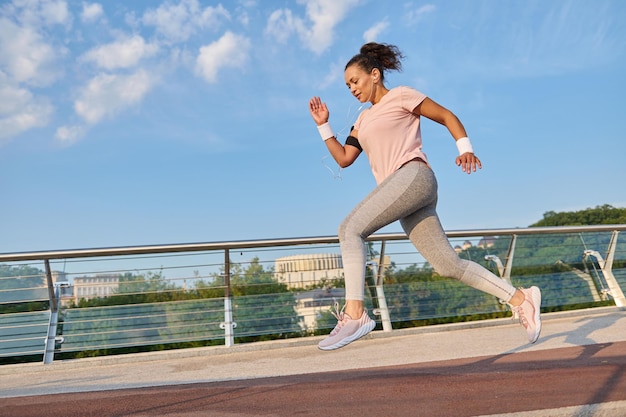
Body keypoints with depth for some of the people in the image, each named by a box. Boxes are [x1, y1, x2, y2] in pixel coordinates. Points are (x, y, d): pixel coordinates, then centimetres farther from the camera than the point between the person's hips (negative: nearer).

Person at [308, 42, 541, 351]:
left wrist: (465, 148, -8)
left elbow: (447, 116, 7)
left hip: (413, 176, -8)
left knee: (350, 228, -22)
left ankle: (354, 313, -26)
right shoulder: (363, 119, 29)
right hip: (400, 187, 8)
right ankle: (519, 298, 10)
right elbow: (343, 158, 24)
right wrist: (323, 125, 19)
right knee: (448, 265, 3)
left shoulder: (400, 95, 8)